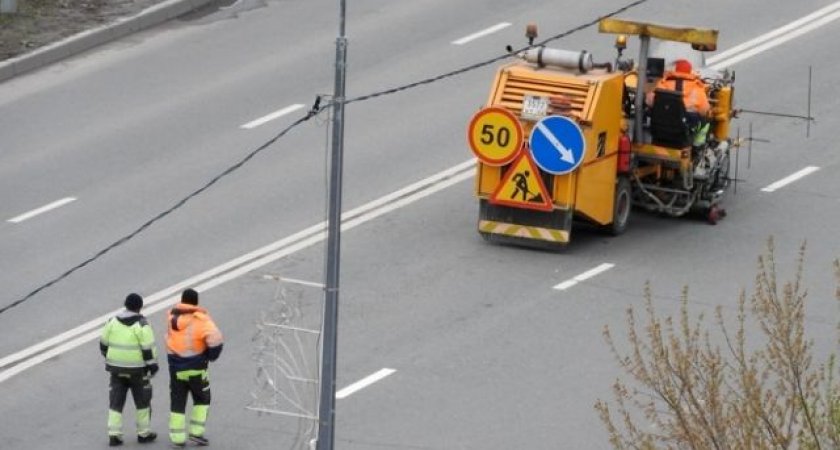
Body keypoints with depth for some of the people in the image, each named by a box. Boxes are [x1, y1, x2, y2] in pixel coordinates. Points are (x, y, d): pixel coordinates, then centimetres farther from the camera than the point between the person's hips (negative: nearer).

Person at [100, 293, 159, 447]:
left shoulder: (112, 322, 0)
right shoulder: (141, 324, -13)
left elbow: (103, 343, 8)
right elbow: (148, 348, -15)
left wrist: (108, 359, 23)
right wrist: (152, 365, -5)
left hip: (116, 368, 3)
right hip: (137, 369, -3)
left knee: (116, 402, 9)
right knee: (142, 400, 13)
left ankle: (114, 435, 3)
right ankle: (144, 433, 19)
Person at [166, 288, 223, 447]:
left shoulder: (172, 316, -2)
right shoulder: (201, 320, -15)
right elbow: (215, 339, -23)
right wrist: (211, 355, -8)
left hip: (176, 368, 3)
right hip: (196, 368, -3)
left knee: (177, 402, 12)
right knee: (202, 399, 17)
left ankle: (177, 438, 9)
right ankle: (196, 432, 10)